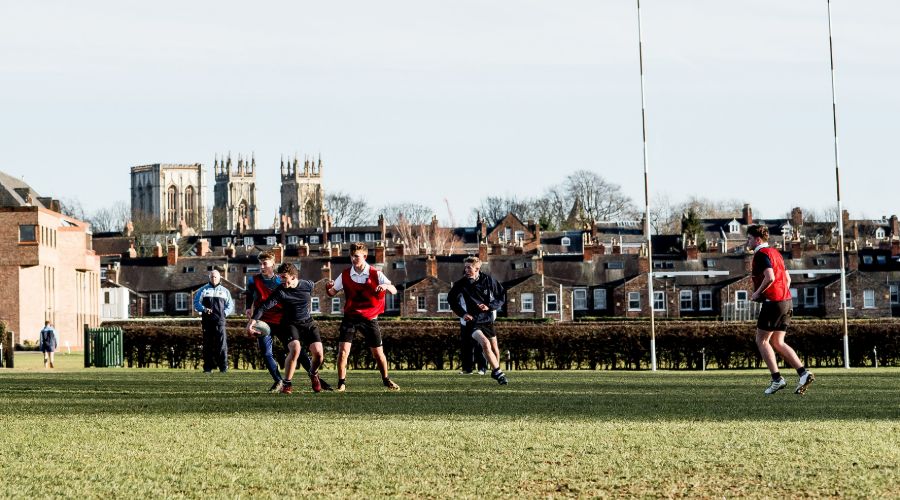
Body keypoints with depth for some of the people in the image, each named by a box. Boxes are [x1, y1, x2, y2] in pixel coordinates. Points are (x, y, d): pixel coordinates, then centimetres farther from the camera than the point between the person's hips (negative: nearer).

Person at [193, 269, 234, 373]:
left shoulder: (224, 291, 18)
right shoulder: (203, 290, 13)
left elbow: (230, 305, 18)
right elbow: (196, 303, 6)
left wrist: (225, 313, 0)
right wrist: (204, 309, -12)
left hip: (219, 321, 0)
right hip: (207, 320, 0)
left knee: (221, 344, -9)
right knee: (207, 344, 0)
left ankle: (223, 366, -8)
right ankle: (208, 367, 3)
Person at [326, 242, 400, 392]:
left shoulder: (375, 274, -7)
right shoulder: (345, 275, -1)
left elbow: (393, 290, -14)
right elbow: (332, 293, 5)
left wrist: (386, 286, -37)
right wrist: (328, 288, -19)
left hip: (370, 318, -1)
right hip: (350, 316, 1)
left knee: (378, 352, 5)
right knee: (343, 351, -13)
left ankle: (386, 380, 28)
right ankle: (341, 383, -1)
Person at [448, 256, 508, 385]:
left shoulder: (488, 281, -7)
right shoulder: (460, 284, -9)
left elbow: (502, 296, 1)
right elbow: (451, 299, 6)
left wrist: (490, 306, -15)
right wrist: (462, 313, -7)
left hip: (487, 320, 3)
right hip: (472, 322, -3)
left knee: (495, 349, 12)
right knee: (485, 343, -25)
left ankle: (495, 372, 38)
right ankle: (499, 373, -20)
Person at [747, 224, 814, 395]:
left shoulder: (761, 254, -10)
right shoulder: (775, 253, 19)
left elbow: (770, 277, -24)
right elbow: (787, 278, 21)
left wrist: (757, 293, -12)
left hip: (773, 302, -9)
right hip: (786, 301, 9)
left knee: (761, 340, 2)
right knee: (777, 343, 11)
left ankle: (777, 379, -4)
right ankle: (804, 373, -1)